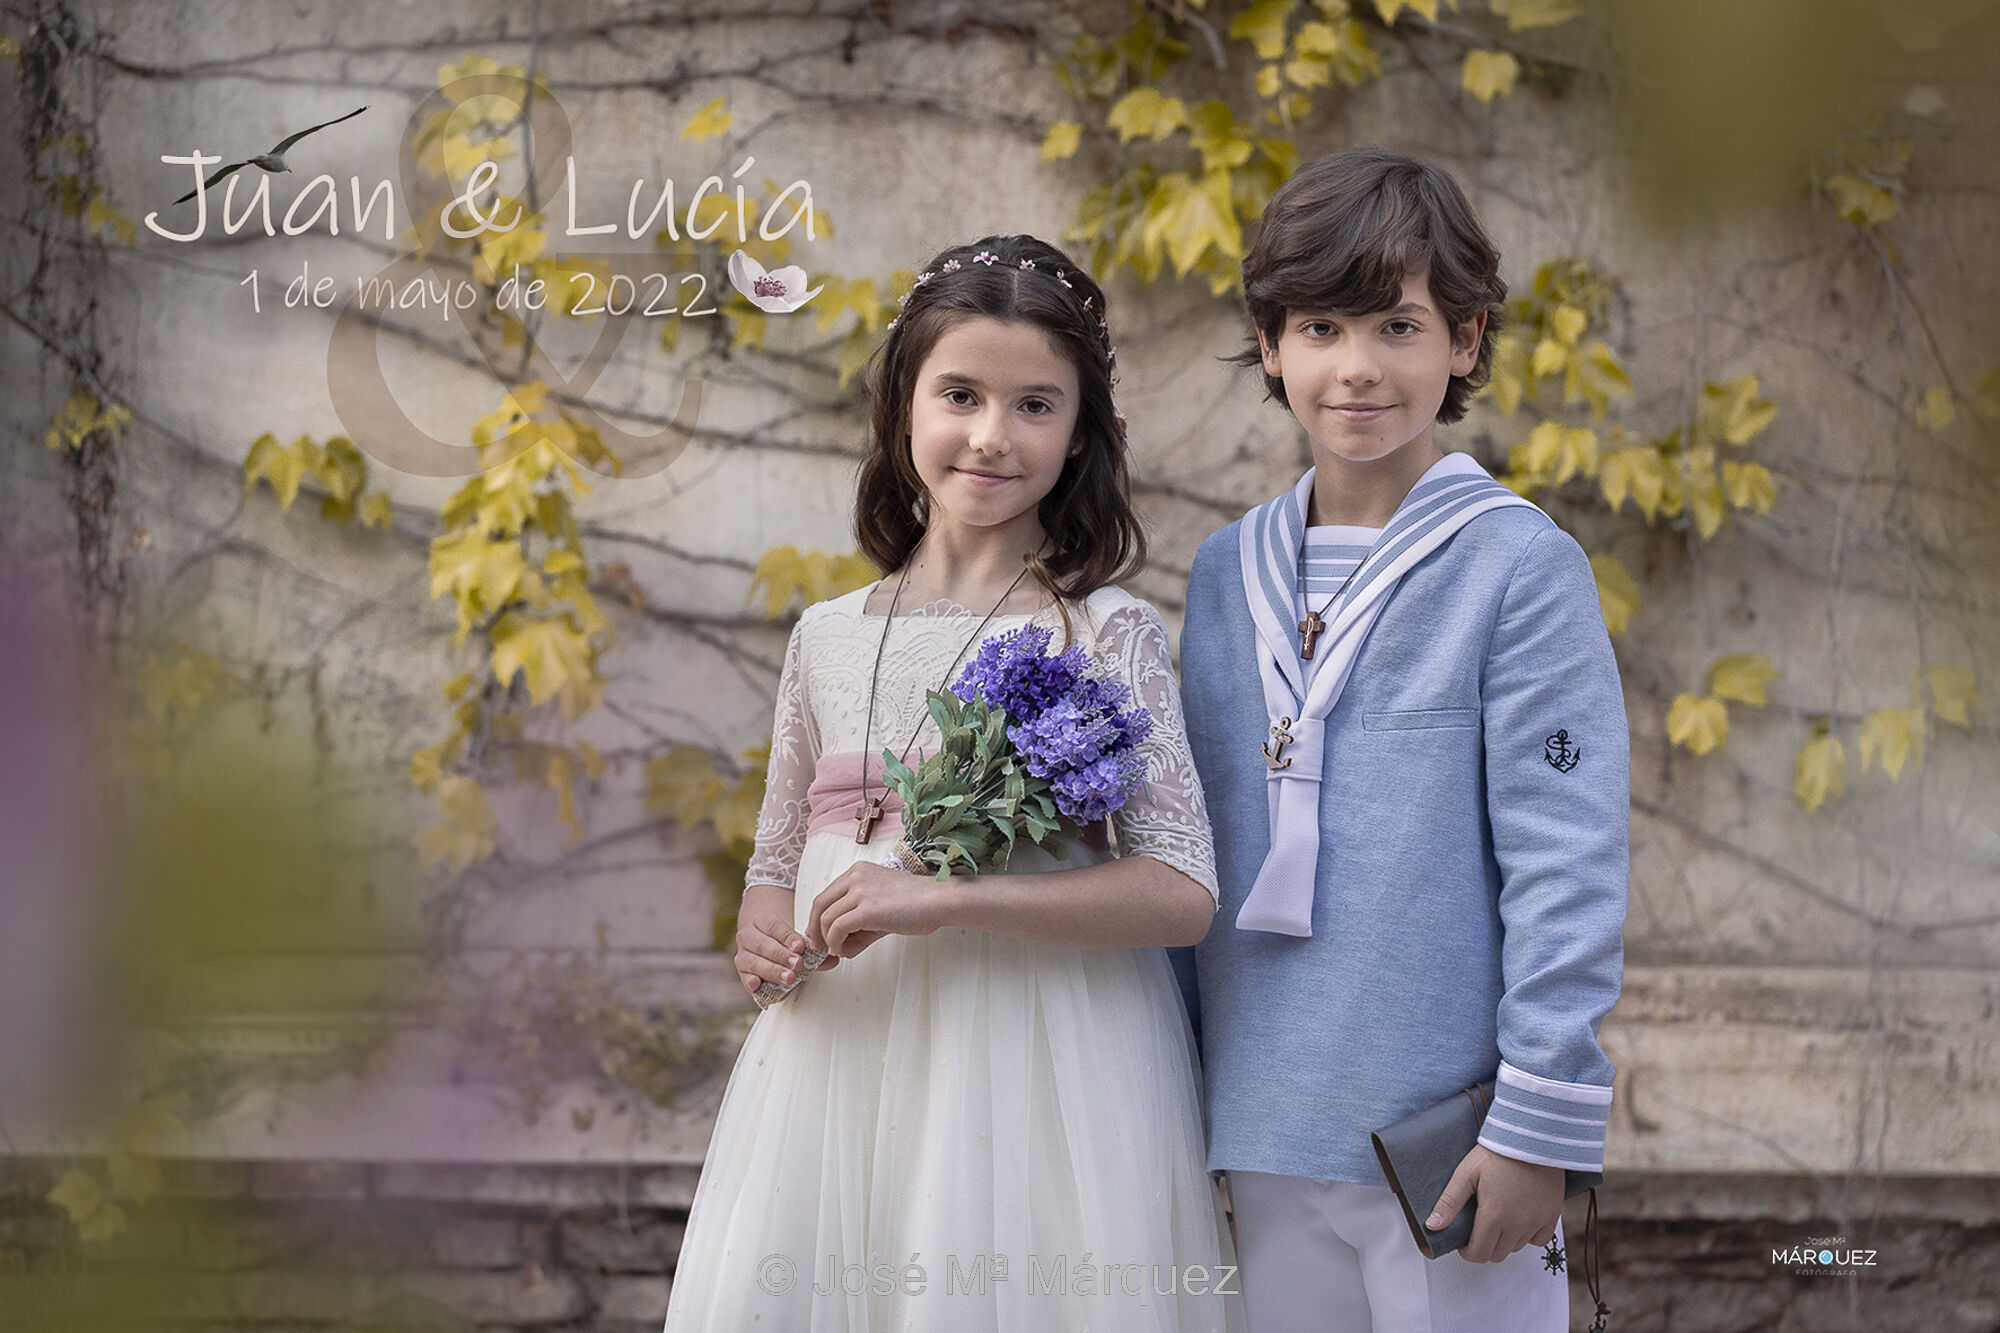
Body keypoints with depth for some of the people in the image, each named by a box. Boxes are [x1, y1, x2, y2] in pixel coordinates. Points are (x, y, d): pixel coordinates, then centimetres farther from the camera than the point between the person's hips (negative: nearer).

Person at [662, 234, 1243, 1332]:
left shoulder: (1108, 635, -3)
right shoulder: (829, 638, 9)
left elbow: (1183, 893, -11)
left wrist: (944, 897, -18)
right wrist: (763, 938, -3)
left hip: (1037, 1068, -4)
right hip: (840, 1061, 4)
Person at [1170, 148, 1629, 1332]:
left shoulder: (1517, 568, -7)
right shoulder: (1229, 571, 10)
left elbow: (1567, 865, -10)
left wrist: (1542, 1123, -13)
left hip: (1447, 1134, -5)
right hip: (1269, 1131, 5)